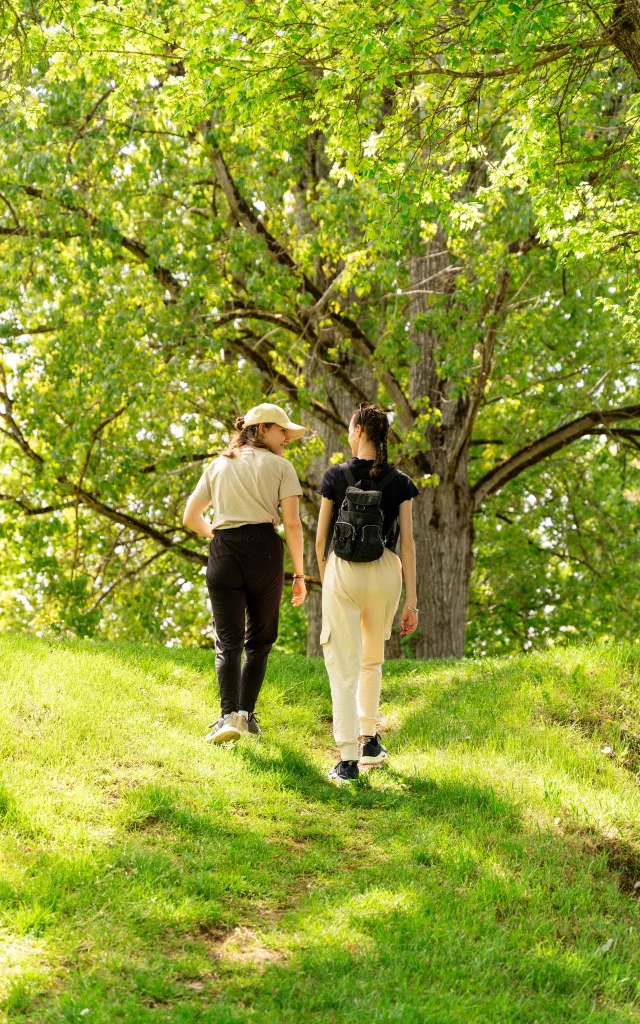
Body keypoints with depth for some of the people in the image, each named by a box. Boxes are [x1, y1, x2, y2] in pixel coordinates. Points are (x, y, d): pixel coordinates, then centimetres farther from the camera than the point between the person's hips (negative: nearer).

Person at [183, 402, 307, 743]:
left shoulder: (218, 466, 17)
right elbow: (292, 523, -2)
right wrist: (299, 574, 3)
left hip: (223, 552, 2)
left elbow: (191, 517, 17)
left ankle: (230, 714, -20)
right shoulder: (280, 466, 6)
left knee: (228, 641, -1)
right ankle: (246, 713, 10)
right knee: (259, 639, 13)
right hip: (264, 550, -2)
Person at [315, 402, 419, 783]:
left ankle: (348, 761, -8)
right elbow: (407, 542, -1)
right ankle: (370, 740, 29)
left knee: (344, 667, -1)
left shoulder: (336, 477, -4)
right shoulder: (399, 483, 0)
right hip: (385, 573, 2)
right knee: (372, 661, 24)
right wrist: (412, 600, 2)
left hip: (343, 571, -2)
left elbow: (321, 538, 2)